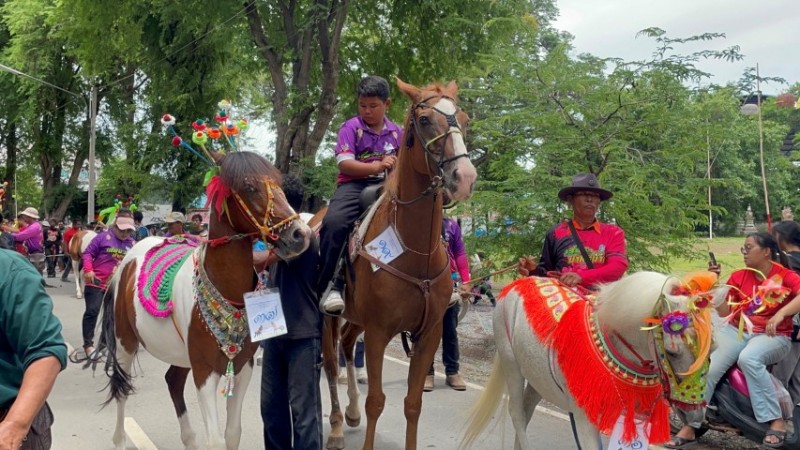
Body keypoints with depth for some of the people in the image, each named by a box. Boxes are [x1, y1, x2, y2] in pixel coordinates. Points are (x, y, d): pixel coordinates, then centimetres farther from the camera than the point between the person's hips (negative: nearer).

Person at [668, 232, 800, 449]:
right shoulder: (738, 276, 7)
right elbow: (724, 311, 3)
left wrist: (780, 314, -34)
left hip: (771, 335, -4)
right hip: (736, 331, 4)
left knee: (748, 359, -37)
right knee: (707, 367, -19)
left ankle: (776, 421, -25)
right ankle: (690, 427, -14)